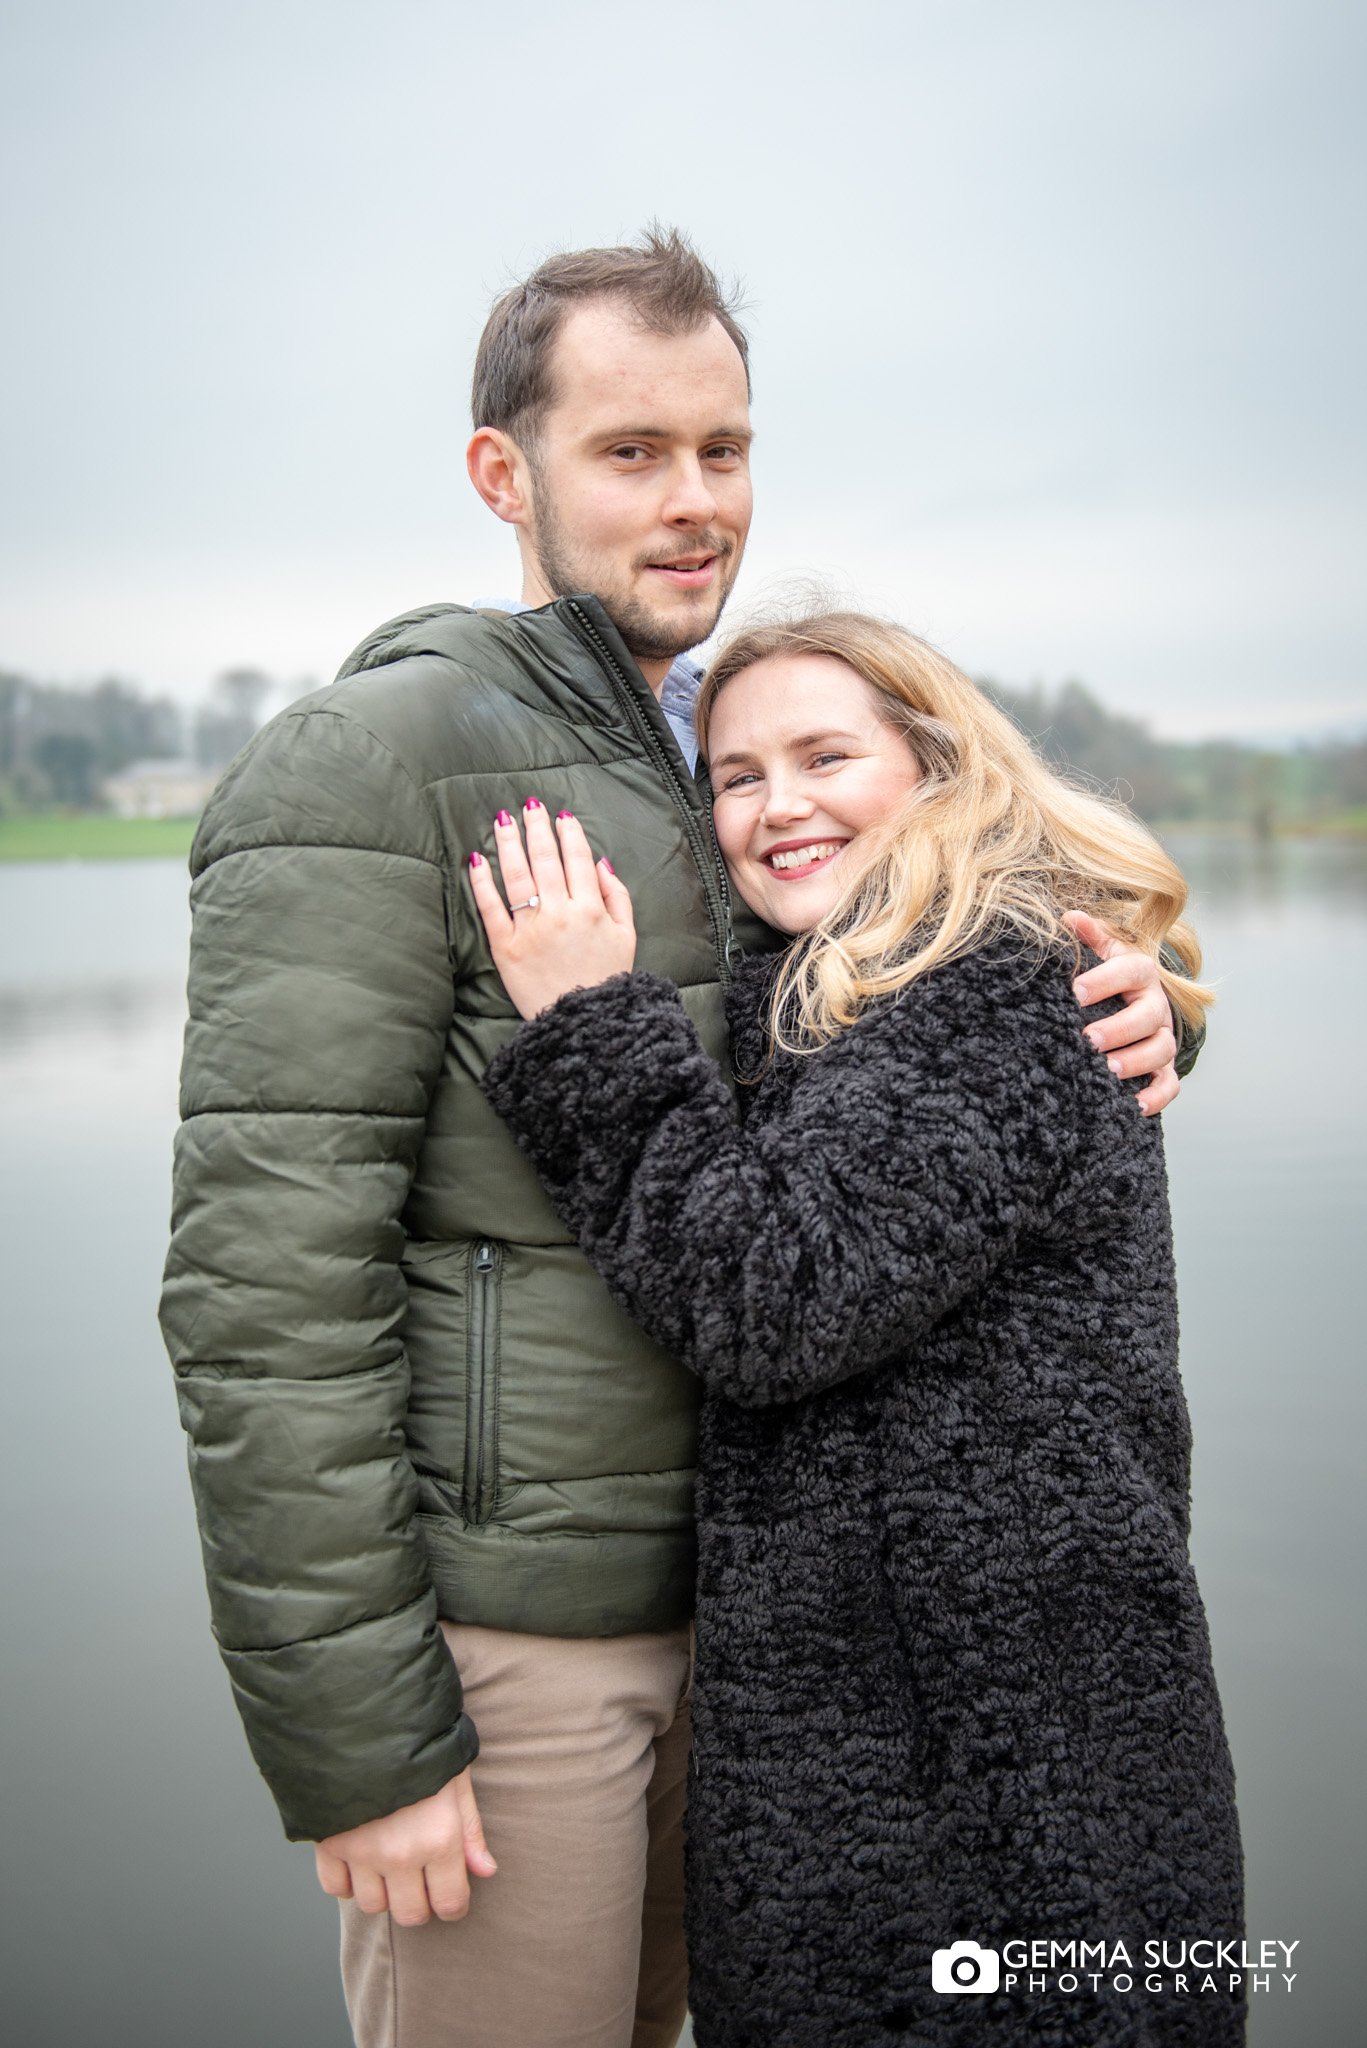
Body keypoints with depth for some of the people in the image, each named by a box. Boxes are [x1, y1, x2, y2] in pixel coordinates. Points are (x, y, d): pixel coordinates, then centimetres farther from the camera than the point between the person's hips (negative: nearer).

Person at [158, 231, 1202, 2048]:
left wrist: (1120, 1026, -8)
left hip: (692, 1596, 8)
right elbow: (266, 1277, -20)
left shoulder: (717, 775, 12)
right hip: (485, 1628, -7)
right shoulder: (371, 764, -14)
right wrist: (355, 1741, -19)